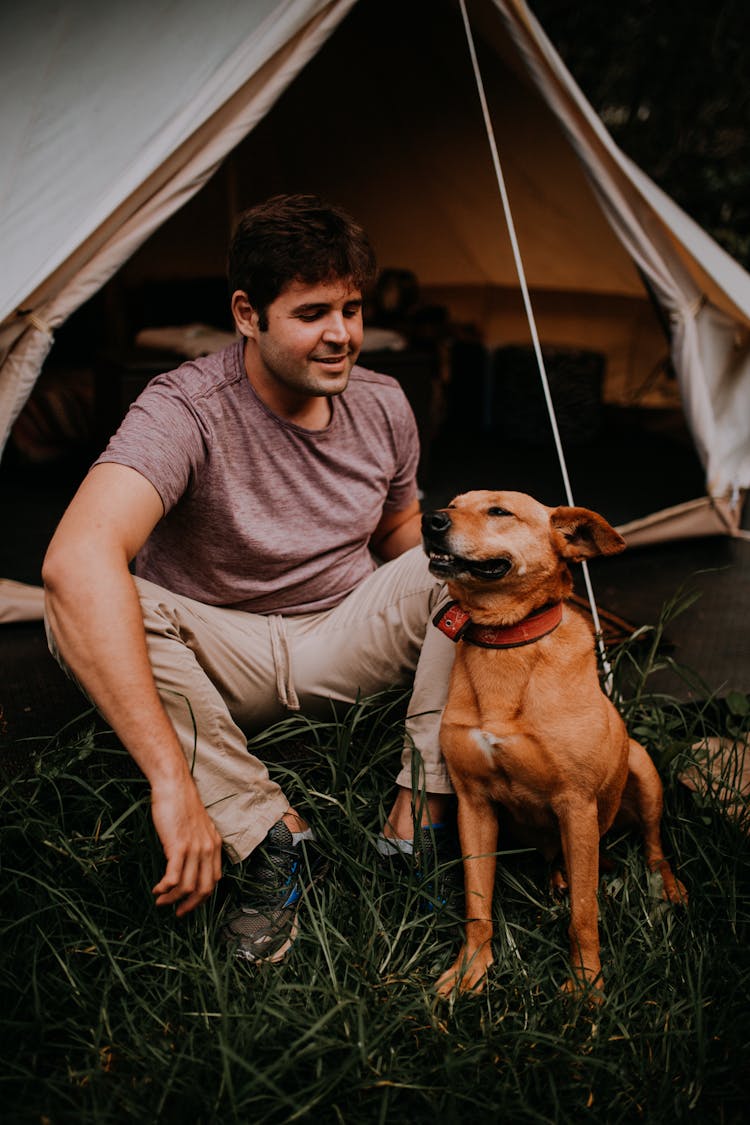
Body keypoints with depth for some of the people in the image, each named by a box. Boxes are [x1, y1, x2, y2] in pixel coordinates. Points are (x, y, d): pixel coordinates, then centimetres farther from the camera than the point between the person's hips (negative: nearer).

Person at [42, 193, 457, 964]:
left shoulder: (382, 407, -7)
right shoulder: (186, 411, -27)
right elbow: (75, 558, -46)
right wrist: (171, 779, -52)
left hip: (347, 640, 4)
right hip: (223, 657, -3)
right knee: (83, 607, -34)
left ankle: (419, 813, -16)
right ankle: (272, 837, -23)